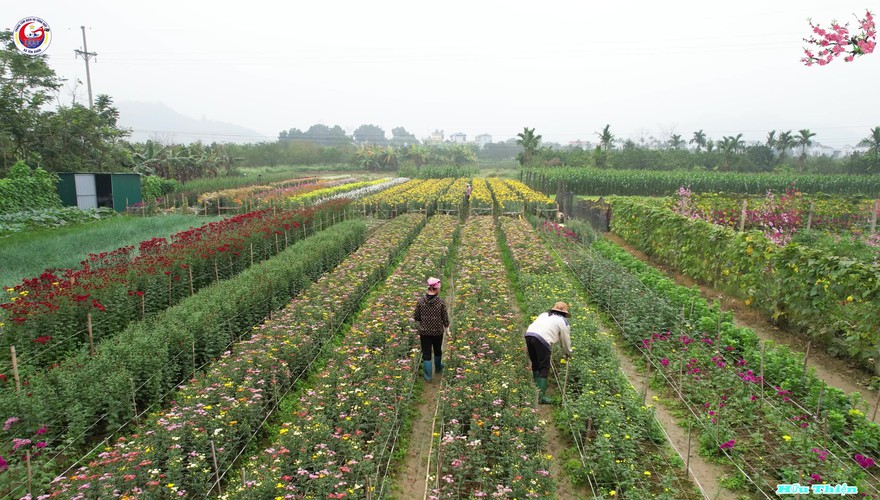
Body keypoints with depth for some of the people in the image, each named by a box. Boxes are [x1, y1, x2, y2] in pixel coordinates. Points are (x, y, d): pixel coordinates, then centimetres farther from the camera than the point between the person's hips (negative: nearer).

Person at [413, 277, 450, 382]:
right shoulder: (441, 302, -17)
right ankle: (438, 368, 48)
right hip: (438, 331, 0)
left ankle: (428, 376, 18)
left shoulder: (420, 300, -13)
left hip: (424, 331, 0)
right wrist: (446, 325, 12)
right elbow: (445, 318, -9)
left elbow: (416, 317, -5)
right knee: (437, 350, 25)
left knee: (426, 353, 12)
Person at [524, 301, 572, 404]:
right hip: (542, 339, -6)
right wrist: (568, 353, 38)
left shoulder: (544, 314, 30)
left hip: (528, 334, 6)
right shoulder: (563, 321, 14)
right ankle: (541, 395, -4)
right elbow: (566, 340, 19)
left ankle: (537, 388, 24)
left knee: (535, 364, 19)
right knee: (544, 368, 1)